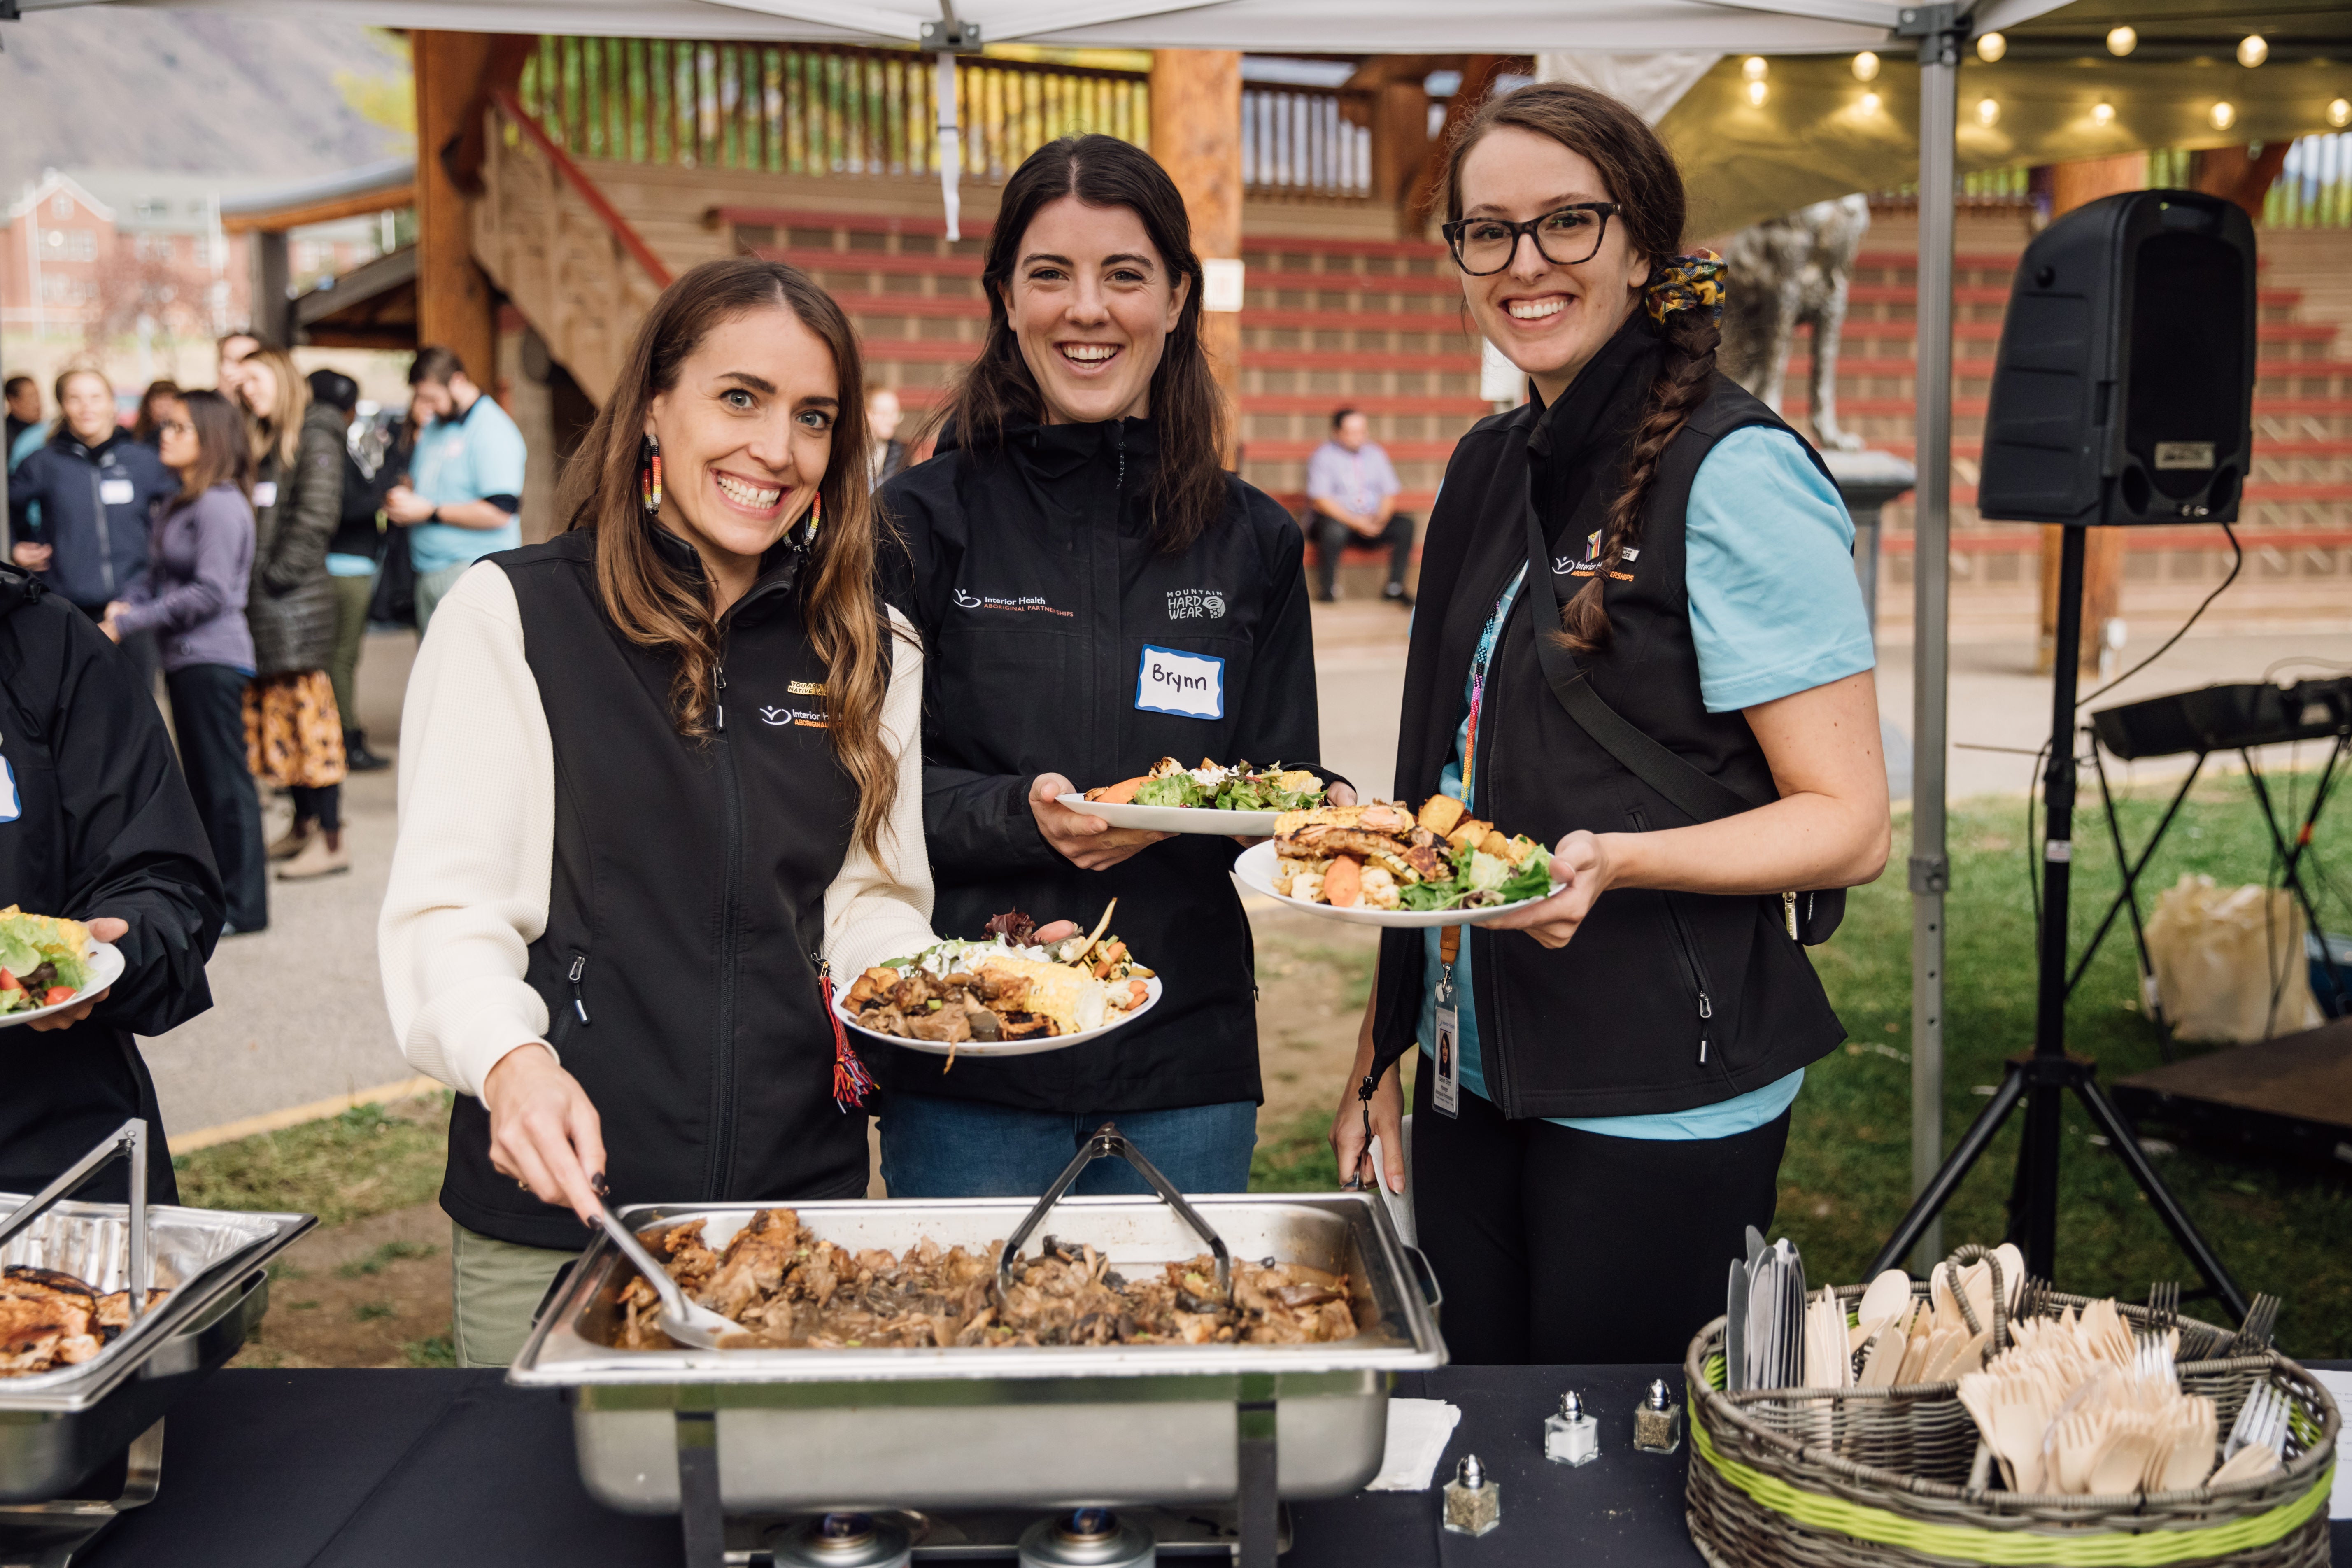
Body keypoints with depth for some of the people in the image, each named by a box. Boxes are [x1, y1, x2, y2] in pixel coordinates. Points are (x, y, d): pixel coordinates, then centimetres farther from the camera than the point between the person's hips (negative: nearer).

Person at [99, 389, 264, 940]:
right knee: (202, 778, 15)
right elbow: (159, 576, 16)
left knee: (225, 780, -4)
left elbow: (209, 593, -19)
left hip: (214, 658, -9)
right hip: (184, 659, 9)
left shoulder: (221, 507, -14)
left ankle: (243, 905, 2)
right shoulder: (176, 508, 15)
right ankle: (213, 891, 24)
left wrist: (128, 624, -16)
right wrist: (126, 604, -5)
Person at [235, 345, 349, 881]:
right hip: (260, 597, 9)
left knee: (308, 710, -8)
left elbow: (317, 515, -14)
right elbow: (253, 514, 20)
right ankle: (304, 824, 18)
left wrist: (280, 573, -14)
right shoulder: (262, 441, 20)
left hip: (297, 596, -9)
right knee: (274, 705, 10)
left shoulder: (314, 436, -6)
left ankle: (331, 839, -5)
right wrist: (244, 578, 9)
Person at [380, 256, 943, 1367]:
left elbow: (868, 897, 12)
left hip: (800, 1198, 3)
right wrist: (509, 1059, -26)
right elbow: (446, 908, -7)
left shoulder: (869, 654, 9)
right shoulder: (512, 616, -4)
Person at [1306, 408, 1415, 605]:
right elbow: (1321, 500, -12)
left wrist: (1380, 520, -13)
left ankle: (1395, 587, -13)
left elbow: (1389, 494, 9)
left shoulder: (1375, 454, 11)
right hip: (1339, 519, -4)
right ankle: (1327, 589, -21)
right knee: (1334, 530, -38)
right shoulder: (1324, 456, -3)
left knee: (1405, 525, -21)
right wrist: (1354, 522, -22)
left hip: (1372, 520, 4)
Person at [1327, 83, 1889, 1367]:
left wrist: (1617, 861, -30)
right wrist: (1381, 1051, 15)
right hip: (1470, 1071, 7)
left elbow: (1850, 825, -14)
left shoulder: (1737, 473, -13)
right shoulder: (1489, 466, 10)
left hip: (1659, 1104, -7)